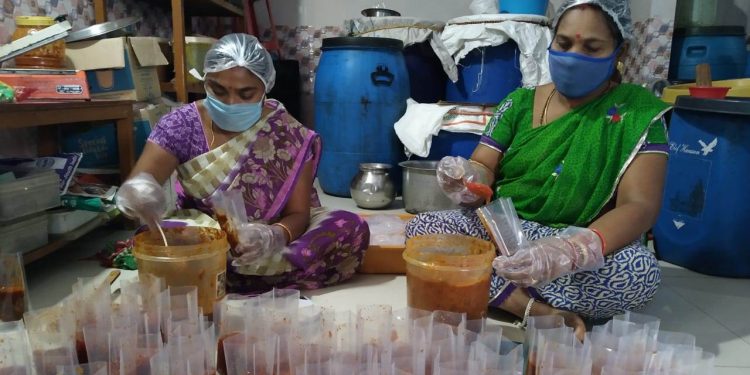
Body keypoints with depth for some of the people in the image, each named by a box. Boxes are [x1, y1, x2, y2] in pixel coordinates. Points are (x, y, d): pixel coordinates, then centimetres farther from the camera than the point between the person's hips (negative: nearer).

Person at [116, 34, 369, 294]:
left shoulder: (289, 136, -8)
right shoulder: (183, 125, -7)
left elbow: (298, 214, -8)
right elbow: (137, 183, -16)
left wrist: (273, 236, -32)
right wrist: (138, 191, -42)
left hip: (267, 250, 1)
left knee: (351, 229, -25)